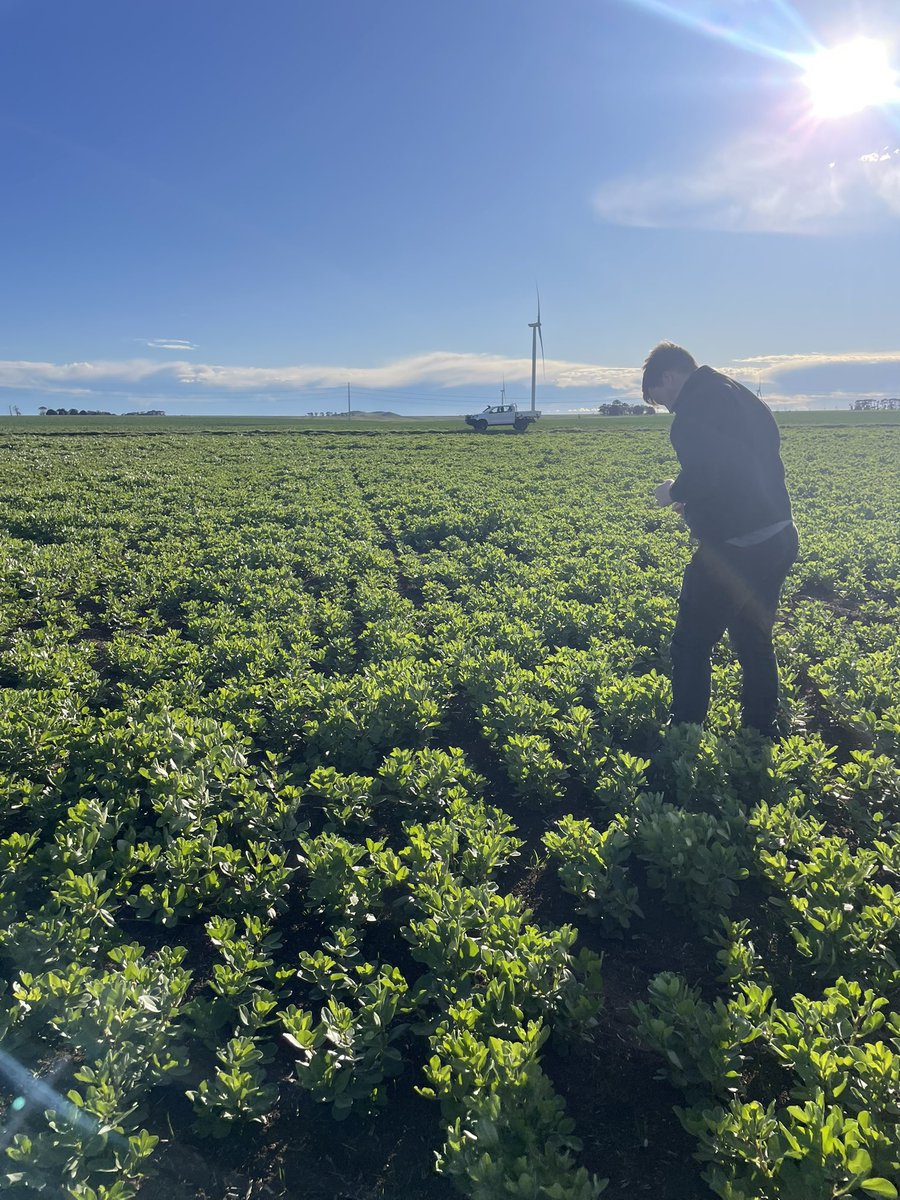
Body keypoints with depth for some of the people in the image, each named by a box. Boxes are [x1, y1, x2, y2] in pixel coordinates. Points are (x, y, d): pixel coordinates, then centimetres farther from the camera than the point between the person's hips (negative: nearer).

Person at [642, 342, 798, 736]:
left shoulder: (695, 404, -10)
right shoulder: (744, 397, 17)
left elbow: (702, 473, -23)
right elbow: (767, 467, 19)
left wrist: (674, 491, -1)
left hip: (733, 547, -9)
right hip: (779, 537, 9)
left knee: (691, 643, 4)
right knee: (755, 643, 18)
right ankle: (760, 735, 28)